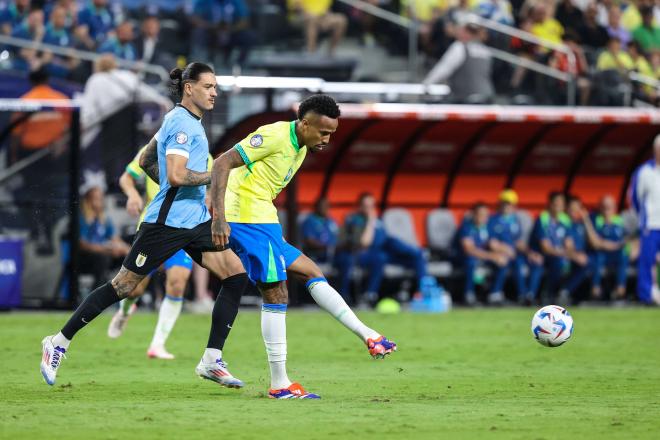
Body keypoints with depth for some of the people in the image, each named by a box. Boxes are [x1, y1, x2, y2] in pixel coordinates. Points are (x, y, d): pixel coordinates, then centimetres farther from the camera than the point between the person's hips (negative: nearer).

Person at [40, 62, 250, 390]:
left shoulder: (185, 120, 16)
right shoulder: (181, 123, -14)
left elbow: (145, 161, 24)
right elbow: (176, 175, -25)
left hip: (196, 221, 9)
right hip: (167, 223, -9)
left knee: (236, 274, -4)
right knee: (123, 286, -3)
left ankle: (212, 360, -3)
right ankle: (59, 343, 10)